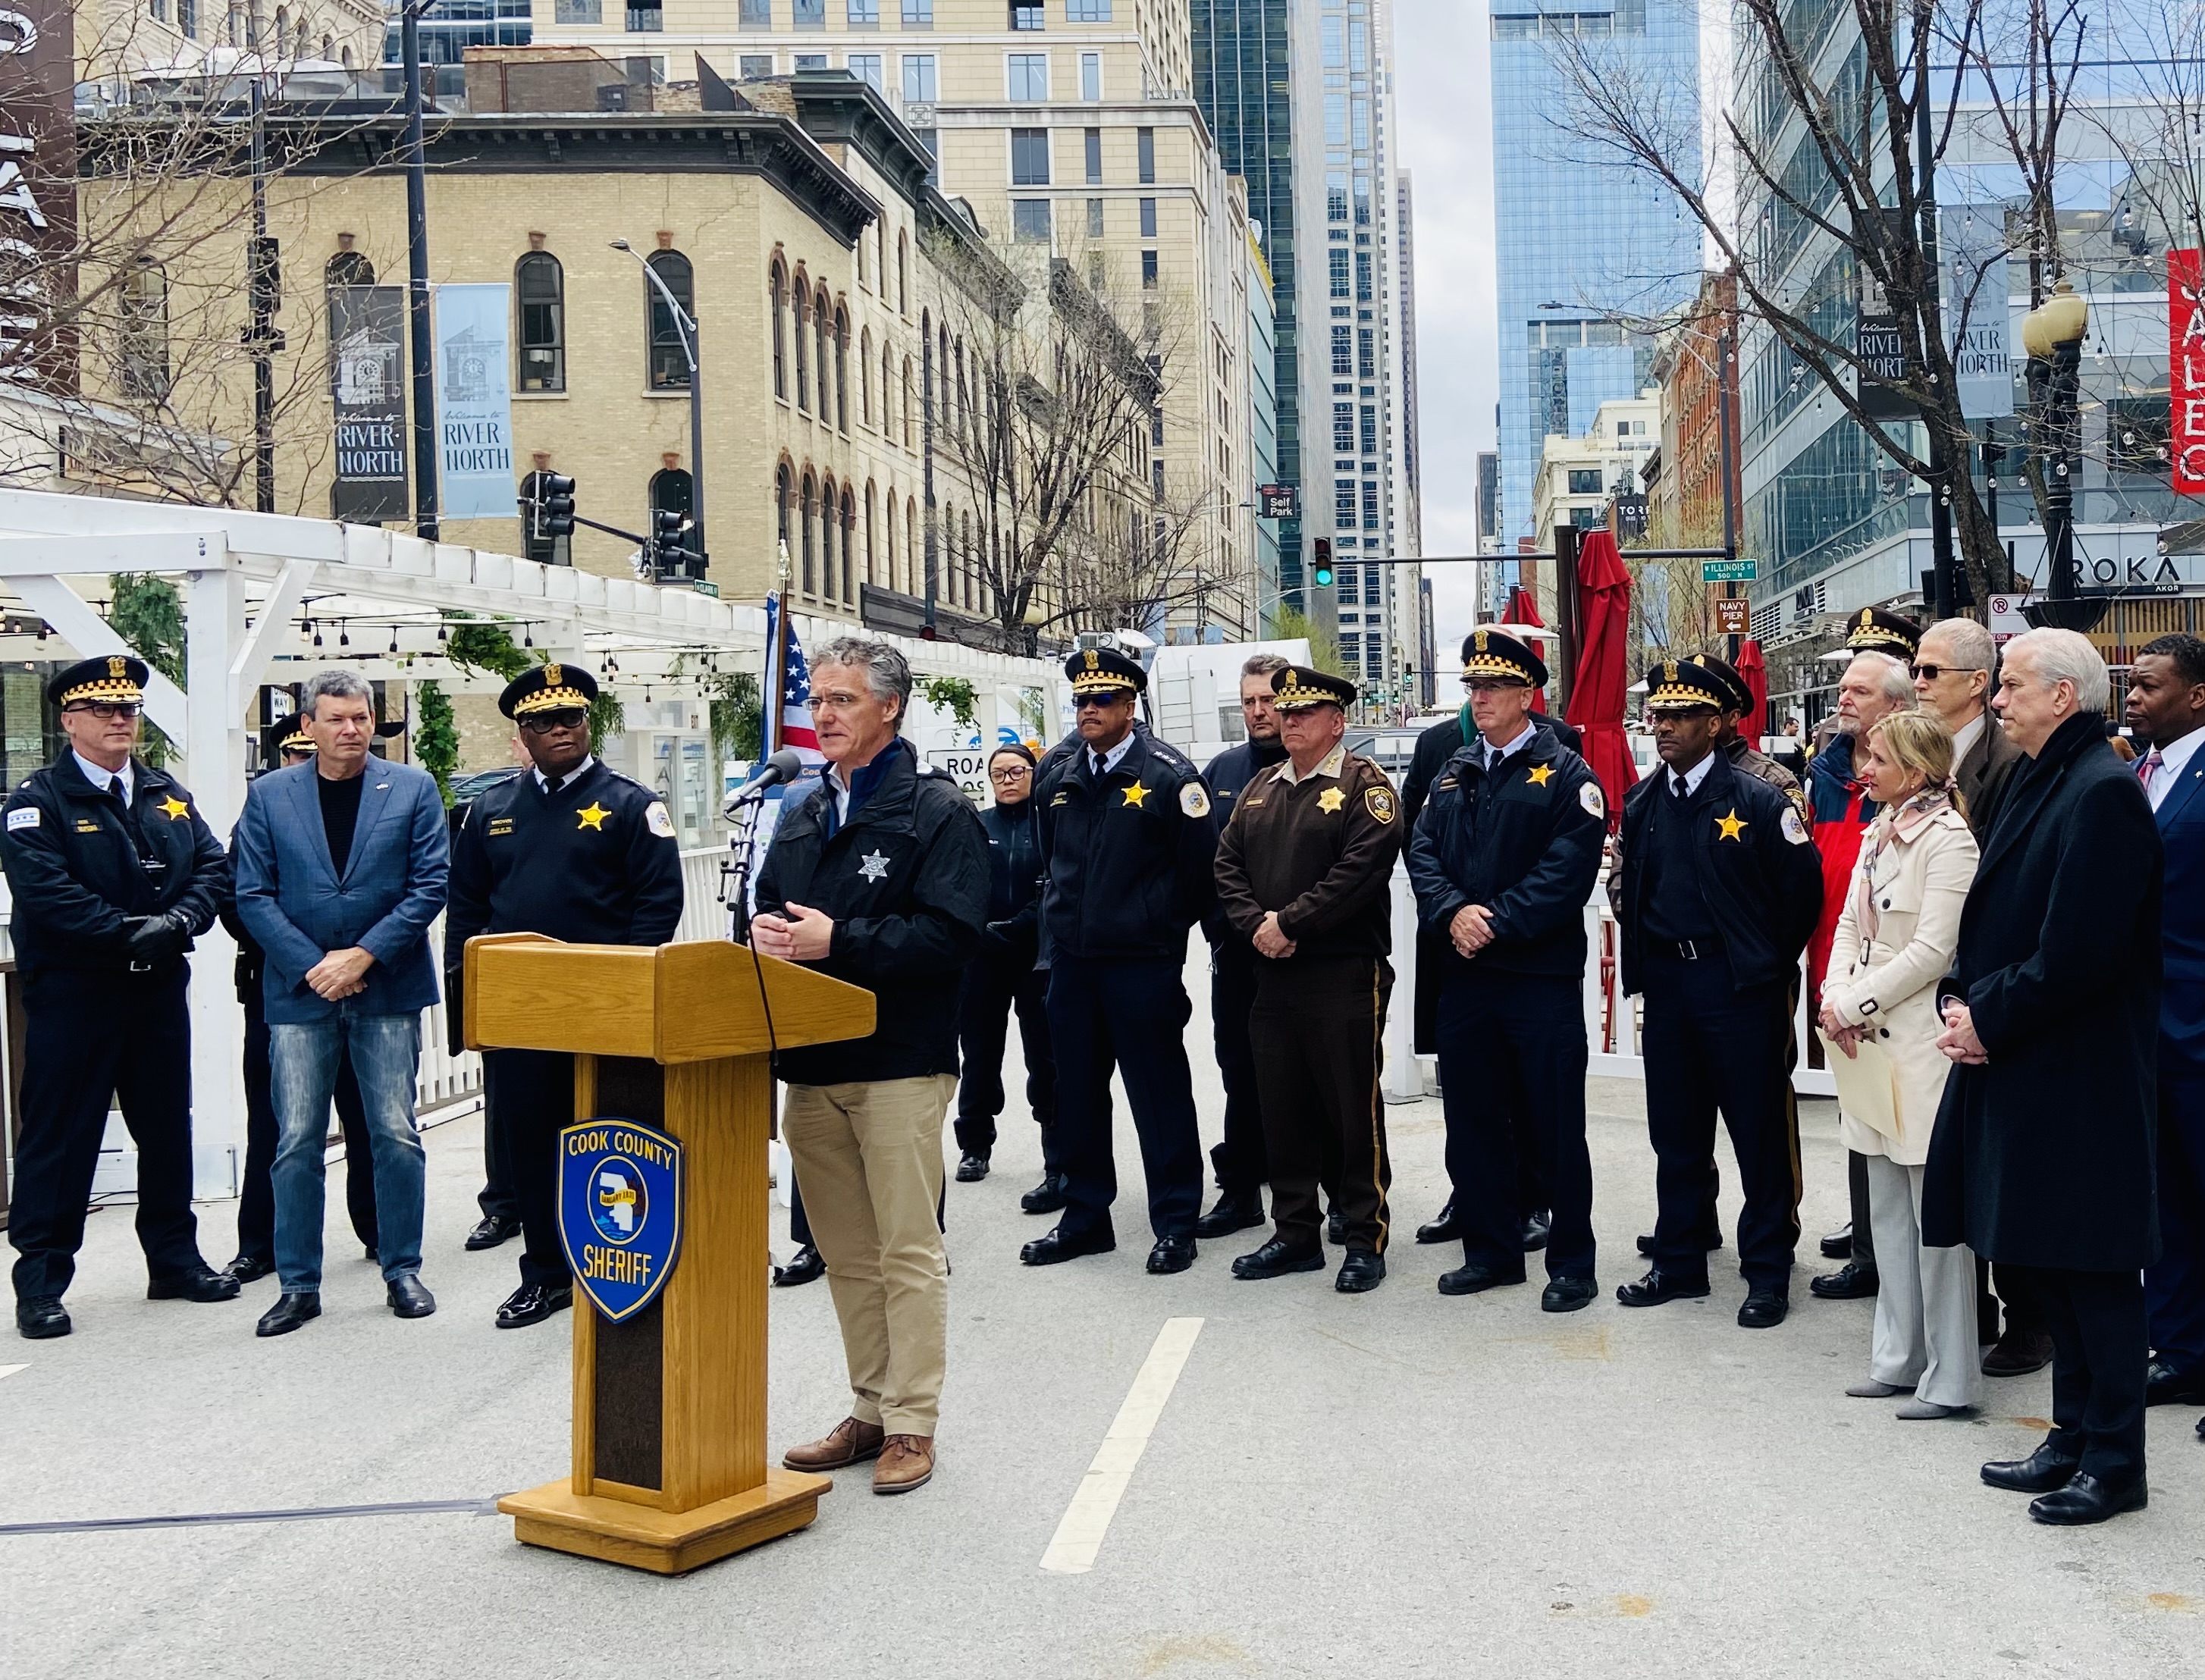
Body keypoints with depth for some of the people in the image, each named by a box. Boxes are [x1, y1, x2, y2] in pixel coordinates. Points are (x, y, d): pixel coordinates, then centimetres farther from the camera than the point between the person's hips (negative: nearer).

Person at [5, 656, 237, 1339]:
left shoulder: (170, 795, 12)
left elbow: (212, 867, 5)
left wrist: (179, 921, -14)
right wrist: (129, 931, -22)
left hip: (159, 987, 6)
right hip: (72, 993, -6)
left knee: (167, 1126, 13)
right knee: (60, 1135, -1)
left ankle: (175, 1258, 25)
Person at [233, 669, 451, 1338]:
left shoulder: (413, 788, 3)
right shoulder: (269, 795, 5)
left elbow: (431, 883, -3)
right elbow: (253, 896, 1)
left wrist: (364, 954, -11)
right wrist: (313, 966, -10)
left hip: (388, 986, 0)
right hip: (300, 989, 1)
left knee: (396, 1136, 3)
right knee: (297, 1142, 2)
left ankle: (402, 1270, 15)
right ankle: (298, 1284, 11)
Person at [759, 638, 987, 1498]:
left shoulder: (938, 810, -6)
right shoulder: (801, 814, 17)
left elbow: (953, 933, -17)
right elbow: (770, 910, 23)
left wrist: (838, 940, -20)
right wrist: (766, 932, -1)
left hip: (899, 1063, -7)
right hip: (810, 1064, 7)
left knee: (908, 1253, -2)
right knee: (845, 1254, 13)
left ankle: (912, 1424, 8)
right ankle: (870, 1409, 24)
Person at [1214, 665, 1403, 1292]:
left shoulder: (1365, 786, -5)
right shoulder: (1260, 788, 16)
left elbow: (1360, 872, -17)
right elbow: (1228, 864, 10)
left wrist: (1289, 923, -17)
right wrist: (1257, 926, -7)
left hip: (1346, 975, -6)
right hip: (1273, 976, 6)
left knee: (1353, 1111, 0)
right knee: (1283, 1109, 10)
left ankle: (1366, 1240, 10)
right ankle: (1296, 1234, 21)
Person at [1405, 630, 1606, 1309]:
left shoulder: (1566, 774, -4)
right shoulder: (1454, 775, 14)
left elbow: (1568, 870, -14)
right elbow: (1423, 852, 6)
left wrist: (1498, 923, -18)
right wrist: (1454, 912, -12)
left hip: (1543, 977, -5)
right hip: (1464, 974, 6)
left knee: (1554, 1124, 1)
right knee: (1472, 1118, 11)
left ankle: (1572, 1261, 12)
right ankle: (1491, 1249, 24)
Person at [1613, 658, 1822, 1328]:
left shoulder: (1757, 800, -8)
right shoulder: (1640, 803, 9)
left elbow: (1803, 888, -7)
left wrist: (1768, 965, -1)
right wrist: (1642, 960, 11)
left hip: (1738, 985, -5)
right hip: (1665, 983, 5)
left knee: (1759, 1133, 2)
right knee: (1675, 1134, 12)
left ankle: (1768, 1272, 12)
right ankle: (1679, 1263, 23)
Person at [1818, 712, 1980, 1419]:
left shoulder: (1946, 838, -13)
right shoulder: (1880, 831, 12)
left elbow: (1933, 950, -18)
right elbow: (1851, 925, 14)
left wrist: (1856, 1004, -13)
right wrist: (1836, 998, -2)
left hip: (1922, 1037, -9)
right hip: (1869, 1040, 9)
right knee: (1888, 1207, 14)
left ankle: (1951, 1378, 6)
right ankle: (1899, 1360, 24)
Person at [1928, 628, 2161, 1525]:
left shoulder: (2104, 792, -17)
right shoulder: (2035, 782, 13)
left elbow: (2081, 949, -22)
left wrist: (1992, 1021, -14)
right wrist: (1964, 1000, 2)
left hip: (2079, 1079, -10)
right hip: (2015, 1068, 10)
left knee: (2091, 1270, 0)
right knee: (2033, 1260, 16)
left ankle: (2114, 1463, 11)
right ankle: (2075, 1439, 28)